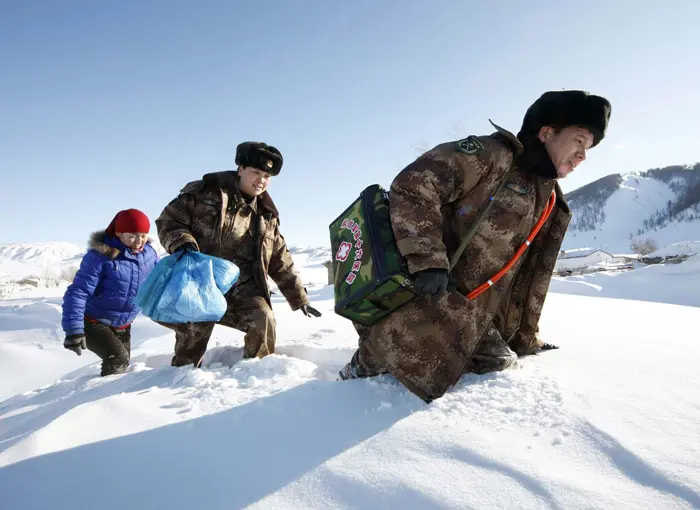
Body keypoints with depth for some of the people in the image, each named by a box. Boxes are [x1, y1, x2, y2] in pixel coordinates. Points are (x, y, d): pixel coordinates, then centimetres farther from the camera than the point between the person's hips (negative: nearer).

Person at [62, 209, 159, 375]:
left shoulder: (148, 253, -7)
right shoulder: (100, 256, -23)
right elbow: (77, 292, -24)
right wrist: (74, 329, -32)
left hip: (122, 326, 6)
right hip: (93, 322, -6)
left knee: (122, 366, 16)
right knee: (118, 360, -25)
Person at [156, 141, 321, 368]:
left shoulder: (266, 216, 13)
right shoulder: (205, 192, -1)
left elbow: (281, 261, 17)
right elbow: (168, 220, 1)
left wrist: (299, 298, 15)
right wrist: (182, 243, -21)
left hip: (242, 285, 3)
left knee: (264, 319, -17)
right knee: (197, 325, -16)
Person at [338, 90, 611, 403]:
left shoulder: (551, 206, 19)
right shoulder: (491, 155, -7)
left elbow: (531, 278, 25)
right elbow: (413, 185, -18)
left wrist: (526, 338, 26)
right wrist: (427, 260, -26)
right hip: (425, 295, -8)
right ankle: (367, 365, 1)